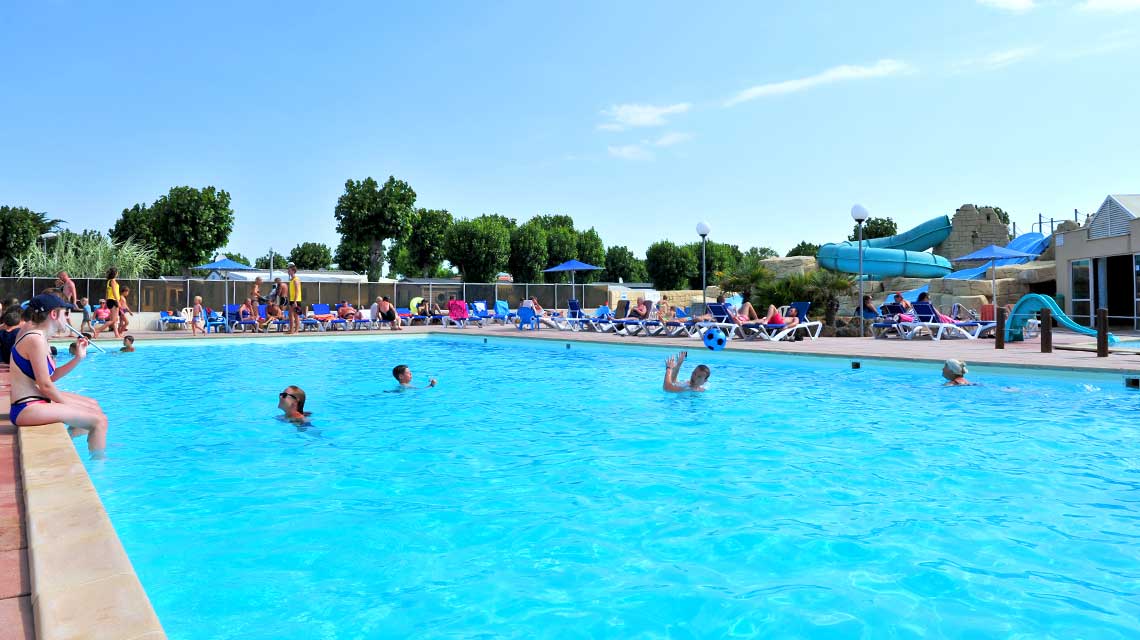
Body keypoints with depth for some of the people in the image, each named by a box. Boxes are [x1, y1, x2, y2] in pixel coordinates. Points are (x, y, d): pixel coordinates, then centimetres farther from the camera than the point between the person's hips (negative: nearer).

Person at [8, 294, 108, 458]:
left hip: (38, 400, 11)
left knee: (94, 406, 21)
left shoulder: (39, 335, 11)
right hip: (28, 409, -11)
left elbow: (51, 376, 10)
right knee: (99, 421, -15)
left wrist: (78, 358, 5)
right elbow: (46, 385, -19)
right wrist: (70, 407, -7)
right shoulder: (36, 339, -20)